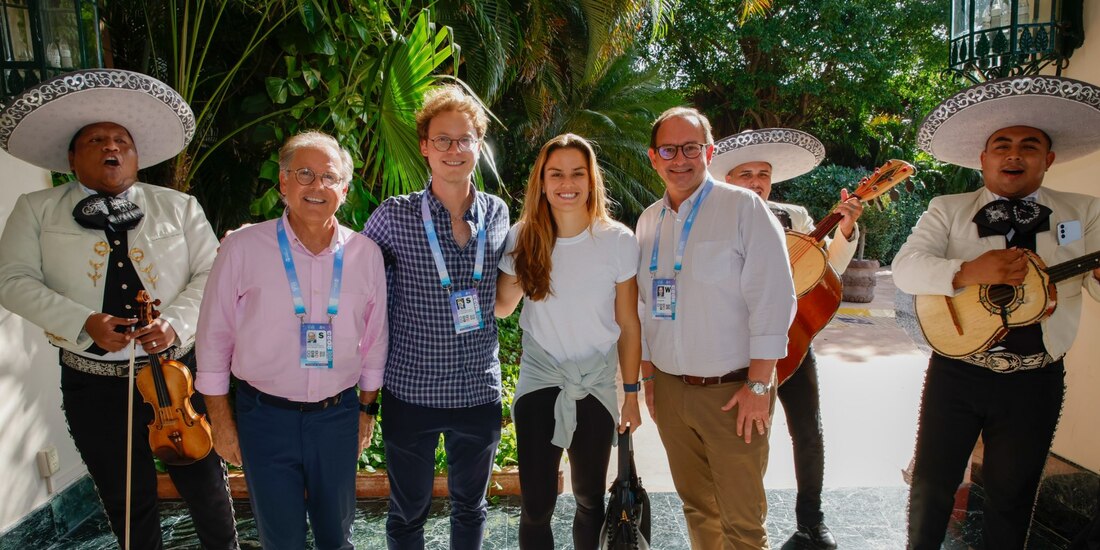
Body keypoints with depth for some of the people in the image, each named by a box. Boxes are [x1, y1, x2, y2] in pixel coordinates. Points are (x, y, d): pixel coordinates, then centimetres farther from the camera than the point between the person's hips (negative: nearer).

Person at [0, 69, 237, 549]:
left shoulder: (179, 207, 4)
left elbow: (210, 274, -2)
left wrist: (177, 322, -20)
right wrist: (84, 323, -17)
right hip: (94, 385, 0)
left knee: (206, 487, 13)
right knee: (126, 504, 15)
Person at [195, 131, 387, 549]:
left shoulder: (365, 254, -1)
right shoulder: (242, 247, -8)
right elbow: (214, 338, -2)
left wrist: (367, 409, 11)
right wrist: (221, 419, 0)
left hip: (338, 416, 2)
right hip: (266, 416, -2)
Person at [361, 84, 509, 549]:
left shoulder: (497, 214, 0)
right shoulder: (394, 216, -9)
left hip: (478, 389, 3)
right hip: (411, 389, -2)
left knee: (470, 506, 20)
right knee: (408, 511, 15)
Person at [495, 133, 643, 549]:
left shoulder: (619, 241, -9)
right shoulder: (523, 238, -6)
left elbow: (628, 324, -2)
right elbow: (502, 307, 4)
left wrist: (631, 394, 2)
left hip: (597, 383, 0)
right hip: (539, 378, 0)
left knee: (590, 499, 13)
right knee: (536, 505, -1)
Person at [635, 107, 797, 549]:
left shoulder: (744, 207, -8)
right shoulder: (648, 222, 9)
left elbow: (773, 298, -12)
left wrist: (758, 385, -14)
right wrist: (648, 374, 12)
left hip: (733, 391, -5)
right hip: (669, 390, 5)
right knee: (696, 505, 17)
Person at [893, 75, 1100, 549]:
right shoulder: (948, 210, 0)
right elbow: (905, 268, -13)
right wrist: (969, 272, -30)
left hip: (1036, 383, 1)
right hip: (956, 372, -1)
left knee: (1011, 494, 14)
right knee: (931, 484, 10)